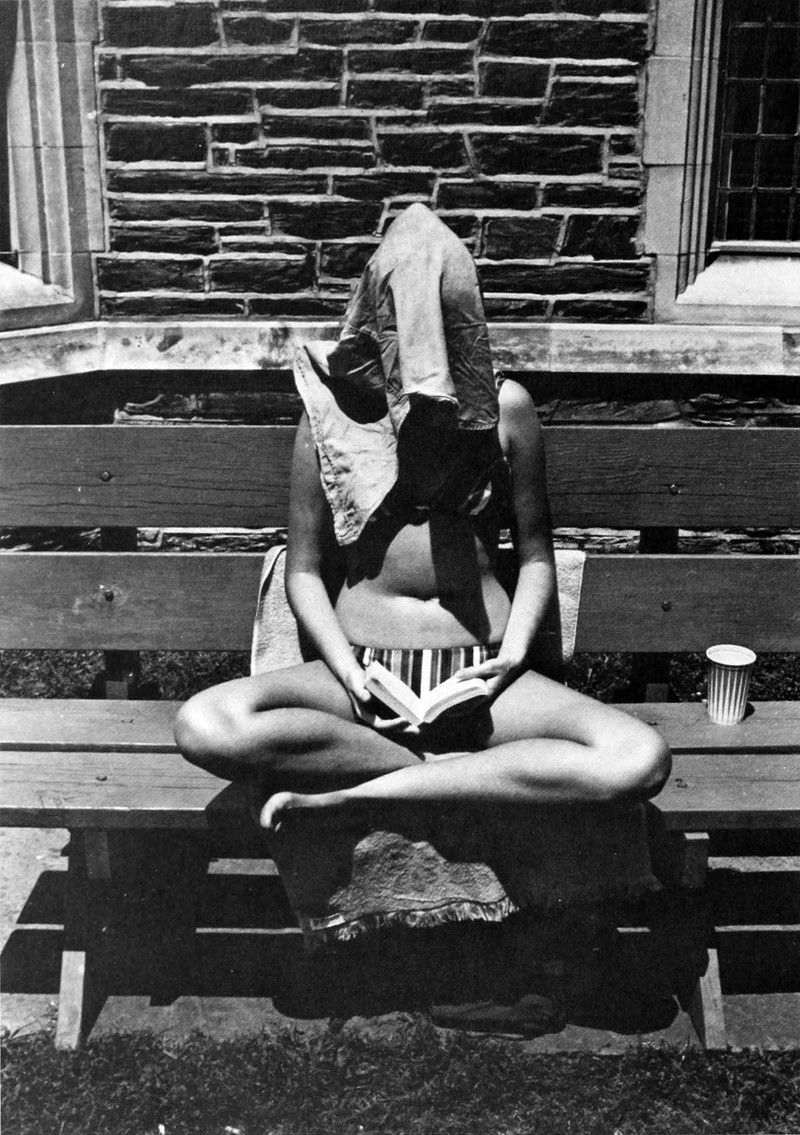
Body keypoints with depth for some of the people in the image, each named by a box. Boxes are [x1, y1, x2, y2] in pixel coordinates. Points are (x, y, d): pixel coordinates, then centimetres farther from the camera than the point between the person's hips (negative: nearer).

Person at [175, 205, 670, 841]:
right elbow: (305, 570, 5)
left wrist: (512, 656, -7)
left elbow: (535, 555, 10)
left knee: (640, 762, -27)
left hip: (477, 672, 1)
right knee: (207, 727, -30)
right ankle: (452, 774, -18)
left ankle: (351, 795, -23)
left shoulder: (505, 408, 3)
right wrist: (349, 675, -11)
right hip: (363, 672, 0)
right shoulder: (335, 411, 2)